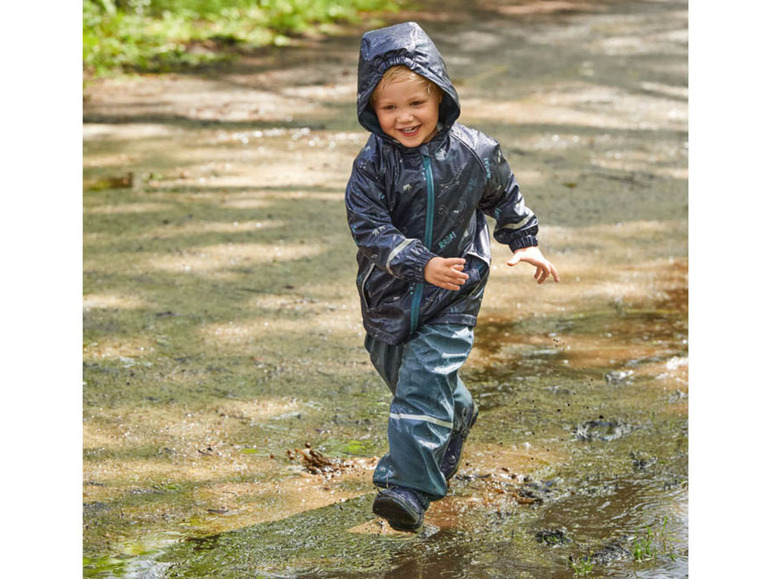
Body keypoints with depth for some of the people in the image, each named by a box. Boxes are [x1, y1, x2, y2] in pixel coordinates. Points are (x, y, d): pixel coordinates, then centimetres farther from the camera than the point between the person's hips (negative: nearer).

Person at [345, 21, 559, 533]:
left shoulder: (473, 153, -8)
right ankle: (458, 415, 52)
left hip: (452, 297, -3)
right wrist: (421, 264, -29)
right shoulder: (372, 163, -12)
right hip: (390, 295, 3)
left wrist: (525, 242, 17)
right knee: (400, 375, 20)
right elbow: (370, 228, -18)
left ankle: (409, 487, -15)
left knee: (423, 384, -15)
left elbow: (504, 195, 12)